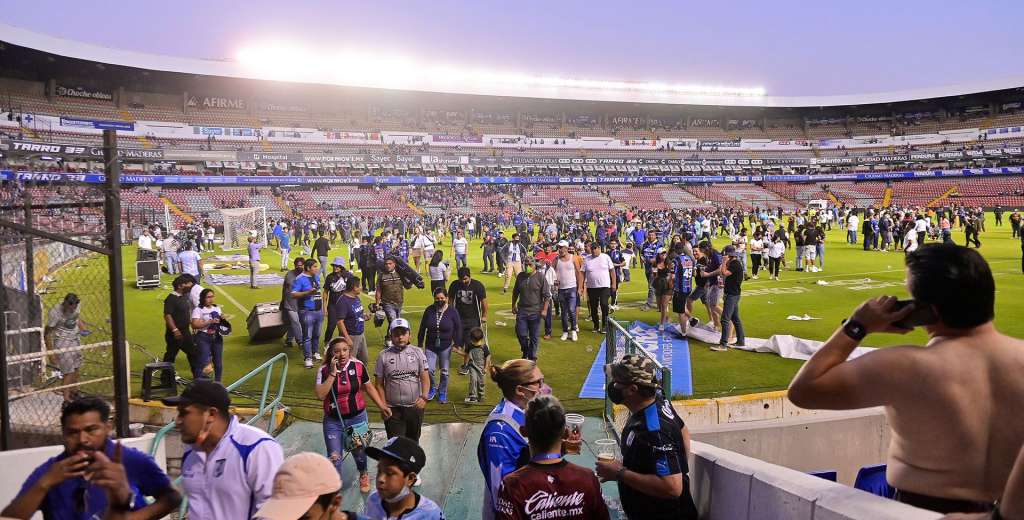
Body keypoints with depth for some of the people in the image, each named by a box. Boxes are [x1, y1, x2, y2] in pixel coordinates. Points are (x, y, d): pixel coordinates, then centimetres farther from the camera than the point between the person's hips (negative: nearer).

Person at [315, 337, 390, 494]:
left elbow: (368, 387, 4)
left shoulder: (358, 366, -10)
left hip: (357, 418, 1)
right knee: (334, 458, -2)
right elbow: (320, 395, -24)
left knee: (359, 452, 19)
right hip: (333, 421, -1)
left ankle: (363, 476, 50)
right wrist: (333, 373, -27)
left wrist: (382, 405, 0)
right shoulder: (324, 371, -13)